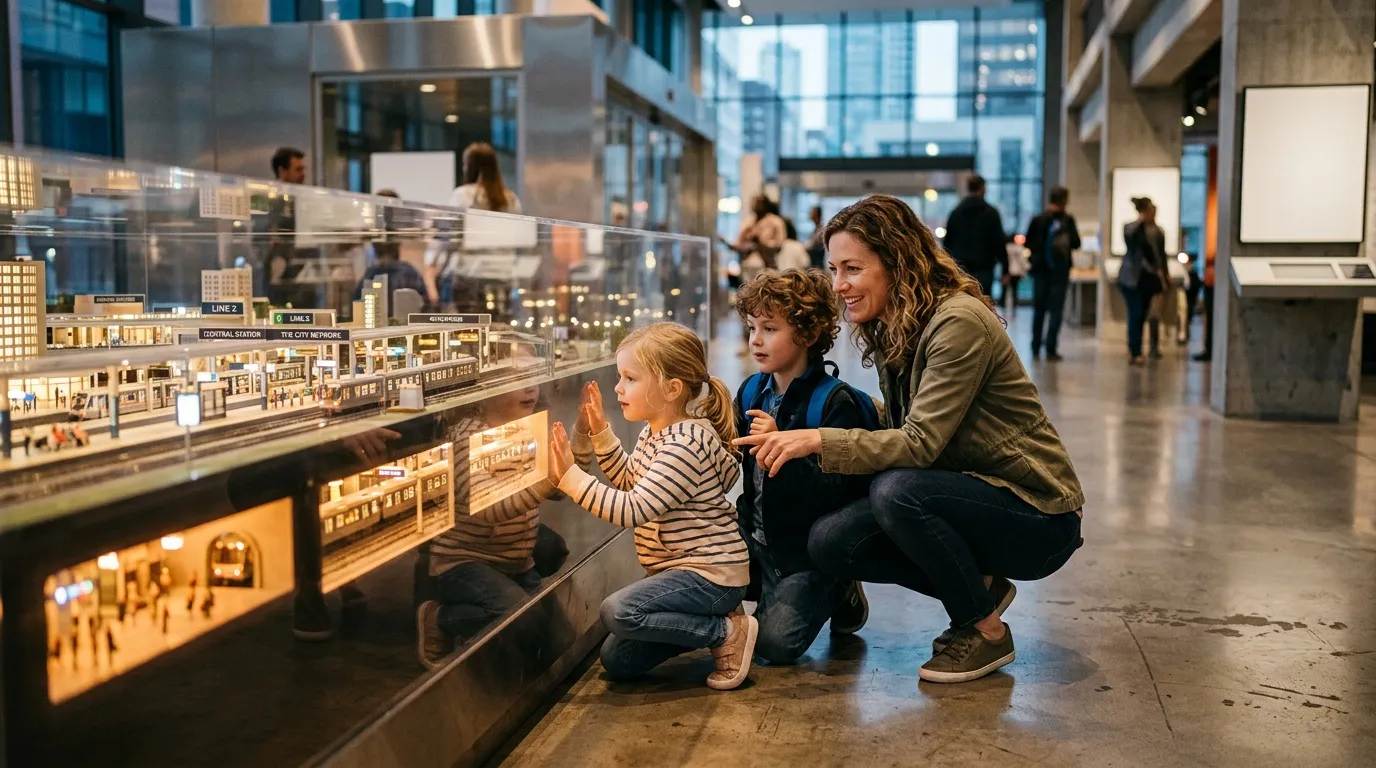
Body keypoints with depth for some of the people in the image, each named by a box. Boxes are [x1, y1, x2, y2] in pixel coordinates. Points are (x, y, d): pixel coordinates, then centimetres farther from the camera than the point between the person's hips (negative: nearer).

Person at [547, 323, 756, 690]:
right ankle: (710, 620, 15)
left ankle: (727, 631, -11)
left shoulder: (686, 444, -23)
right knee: (617, 660, 8)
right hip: (681, 568, 10)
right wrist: (599, 432, 10)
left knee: (618, 611, -27)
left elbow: (632, 509, -29)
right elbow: (629, 479, 22)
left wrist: (570, 476, -29)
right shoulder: (655, 433, 7)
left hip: (712, 574, -10)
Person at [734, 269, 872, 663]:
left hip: (806, 548, -6)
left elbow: (835, 492, -25)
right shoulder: (752, 393, 3)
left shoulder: (835, 403, -18)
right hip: (755, 536, 7)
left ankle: (836, 593, 13)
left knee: (774, 642, -15)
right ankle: (773, 592, 19)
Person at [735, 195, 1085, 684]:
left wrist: (818, 440, -31)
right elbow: (902, 431, 4)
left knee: (898, 491, -33)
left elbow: (920, 443, -28)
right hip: (968, 495, 8)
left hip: (1036, 514, -8)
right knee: (828, 544, -10)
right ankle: (981, 587, 8)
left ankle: (986, 632, -9)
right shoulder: (889, 332, 6)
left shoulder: (959, 322, -22)